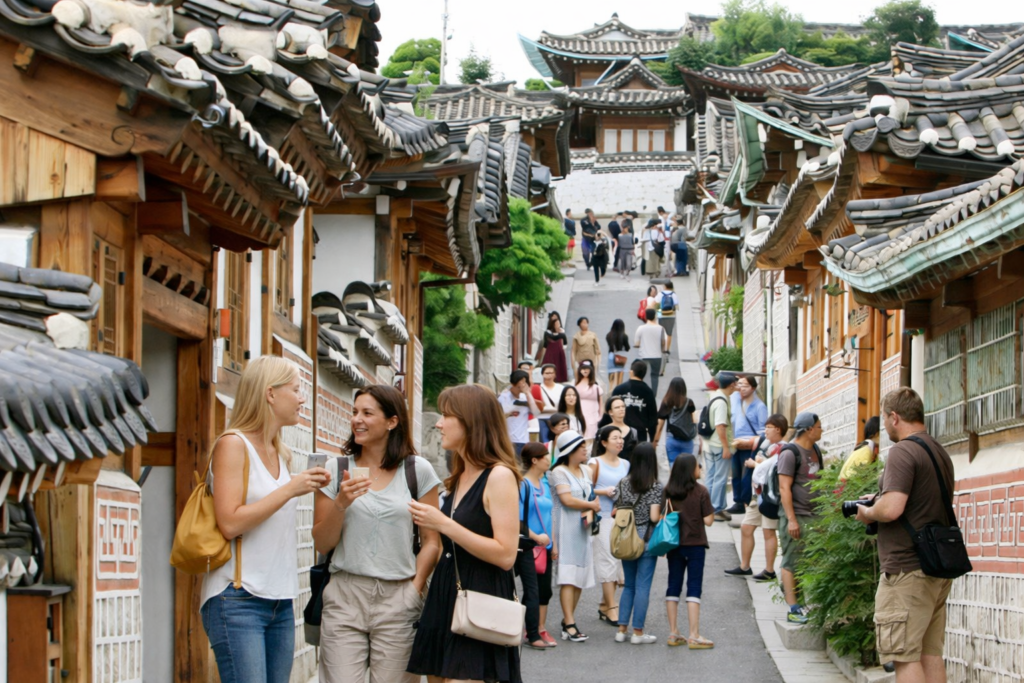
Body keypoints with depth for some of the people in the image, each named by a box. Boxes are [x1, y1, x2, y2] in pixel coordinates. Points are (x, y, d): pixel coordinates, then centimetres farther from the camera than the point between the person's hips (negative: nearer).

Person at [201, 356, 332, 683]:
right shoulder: (233, 445, -7)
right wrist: (290, 489, -13)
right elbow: (230, 523, -16)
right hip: (238, 601, -8)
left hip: (280, 601, 8)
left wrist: (309, 488, 12)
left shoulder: (281, 454, 16)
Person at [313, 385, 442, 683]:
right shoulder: (336, 469, 7)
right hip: (345, 595, 1)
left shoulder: (418, 471, 5)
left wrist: (415, 589, -4)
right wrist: (341, 503, -9)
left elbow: (431, 541, 6)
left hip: (398, 599, -1)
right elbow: (322, 544, 7)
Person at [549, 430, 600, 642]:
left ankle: (568, 619, 15)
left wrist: (590, 513, -8)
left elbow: (592, 496, 13)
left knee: (580, 576, 6)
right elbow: (567, 499, -16)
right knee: (567, 576, -10)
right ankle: (569, 625, -13)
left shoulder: (587, 471, 15)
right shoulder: (559, 472, -7)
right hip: (565, 527, -7)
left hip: (583, 529, 7)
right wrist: (592, 506, -2)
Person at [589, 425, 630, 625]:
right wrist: (604, 491, -18)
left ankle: (604, 606, 17)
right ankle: (612, 608, -5)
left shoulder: (625, 464, 13)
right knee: (608, 561, -8)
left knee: (618, 561, 6)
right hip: (603, 517, -6)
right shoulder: (595, 463, -2)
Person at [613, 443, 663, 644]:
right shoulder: (655, 487, -11)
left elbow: (615, 512, 5)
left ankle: (622, 629, 14)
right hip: (647, 541, -5)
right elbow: (654, 516, -18)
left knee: (629, 585, 16)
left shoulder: (624, 483, 3)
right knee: (642, 586, 1)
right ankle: (638, 633, 5)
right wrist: (664, 517, 2)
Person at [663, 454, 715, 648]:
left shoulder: (667, 491, 0)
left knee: (673, 586, 10)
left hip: (674, 545, 4)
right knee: (694, 588, 0)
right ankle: (694, 636, -2)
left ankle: (673, 634, 13)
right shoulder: (701, 492, -12)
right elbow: (708, 520, -12)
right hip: (695, 545, -4)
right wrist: (710, 509, 8)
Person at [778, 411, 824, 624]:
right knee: (792, 562, -5)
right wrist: (791, 519, -20)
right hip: (796, 515, -8)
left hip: (814, 515, 8)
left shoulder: (815, 451, 14)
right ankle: (793, 609, -6)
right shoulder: (790, 453, -11)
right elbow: (784, 488, -15)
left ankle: (808, 604, 12)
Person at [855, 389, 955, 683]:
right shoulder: (941, 452, 16)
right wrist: (879, 502, 21)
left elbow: (892, 508, -25)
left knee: (905, 657, -6)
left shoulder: (903, 451, -14)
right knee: (931, 654, 11)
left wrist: (867, 513, -4)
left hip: (907, 570, -9)